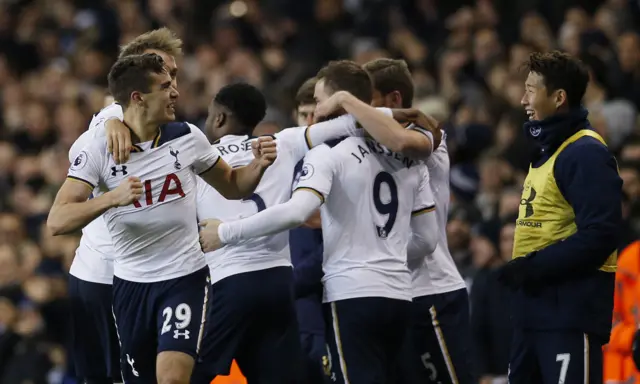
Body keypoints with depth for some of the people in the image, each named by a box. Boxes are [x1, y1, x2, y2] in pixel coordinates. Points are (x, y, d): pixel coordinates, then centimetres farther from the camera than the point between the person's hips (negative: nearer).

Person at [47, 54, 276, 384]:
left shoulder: (187, 137, -1)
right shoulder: (99, 152, -9)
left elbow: (232, 187, 15)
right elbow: (57, 221, -19)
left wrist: (259, 165, -7)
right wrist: (112, 198, -33)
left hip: (185, 278, -1)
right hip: (130, 283, 1)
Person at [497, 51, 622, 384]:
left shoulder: (586, 154, -13)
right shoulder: (546, 150, 18)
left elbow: (599, 235, -22)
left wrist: (534, 267, -20)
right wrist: (520, 269, 11)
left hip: (571, 312, -10)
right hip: (534, 309, 10)